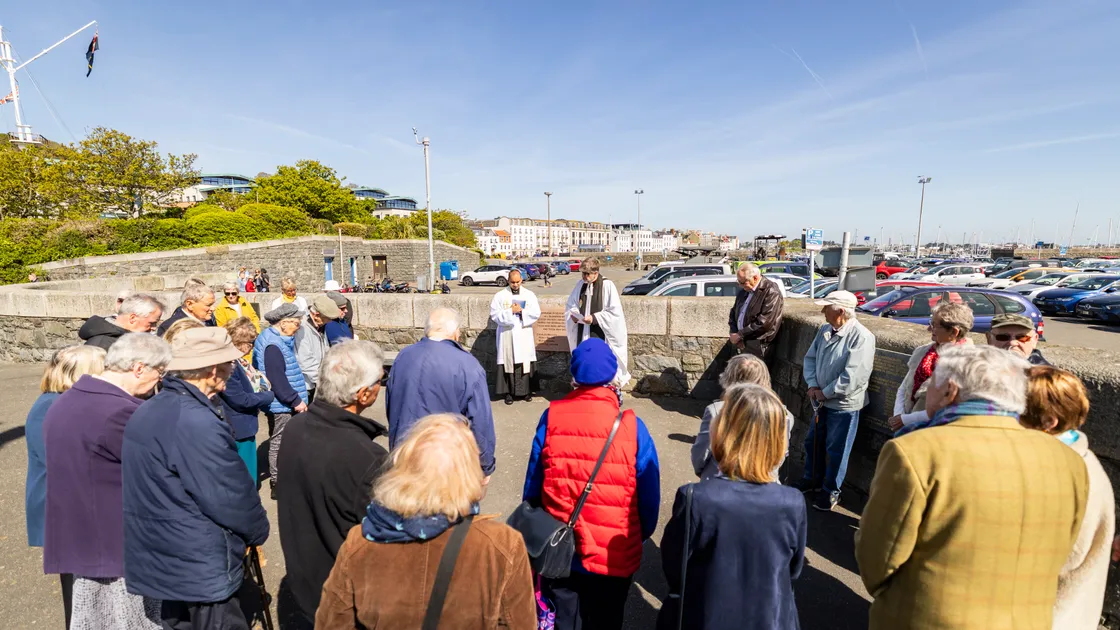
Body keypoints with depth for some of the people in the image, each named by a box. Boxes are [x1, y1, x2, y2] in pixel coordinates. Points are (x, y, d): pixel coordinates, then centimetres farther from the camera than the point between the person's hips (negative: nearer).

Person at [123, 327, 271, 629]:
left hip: (157, 559, 9)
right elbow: (232, 497, -22)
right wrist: (258, 531, -3)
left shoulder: (146, 411, 3)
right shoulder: (198, 422, -28)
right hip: (200, 569, -9)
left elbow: (159, 489, 11)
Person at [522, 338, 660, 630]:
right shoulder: (632, 427, -18)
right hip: (614, 557, -1)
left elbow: (533, 485, -4)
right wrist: (639, 538, 12)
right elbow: (649, 497, -9)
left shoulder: (552, 418, -14)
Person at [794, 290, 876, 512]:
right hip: (822, 400, 7)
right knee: (813, 442, 20)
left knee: (836, 450, 8)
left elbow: (853, 376, -26)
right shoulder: (825, 330, 1)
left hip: (844, 404, -7)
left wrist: (826, 393, -16)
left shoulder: (861, 337, -22)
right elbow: (810, 358, 8)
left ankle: (831, 491, 28)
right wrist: (812, 385, -6)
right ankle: (812, 479, 42)